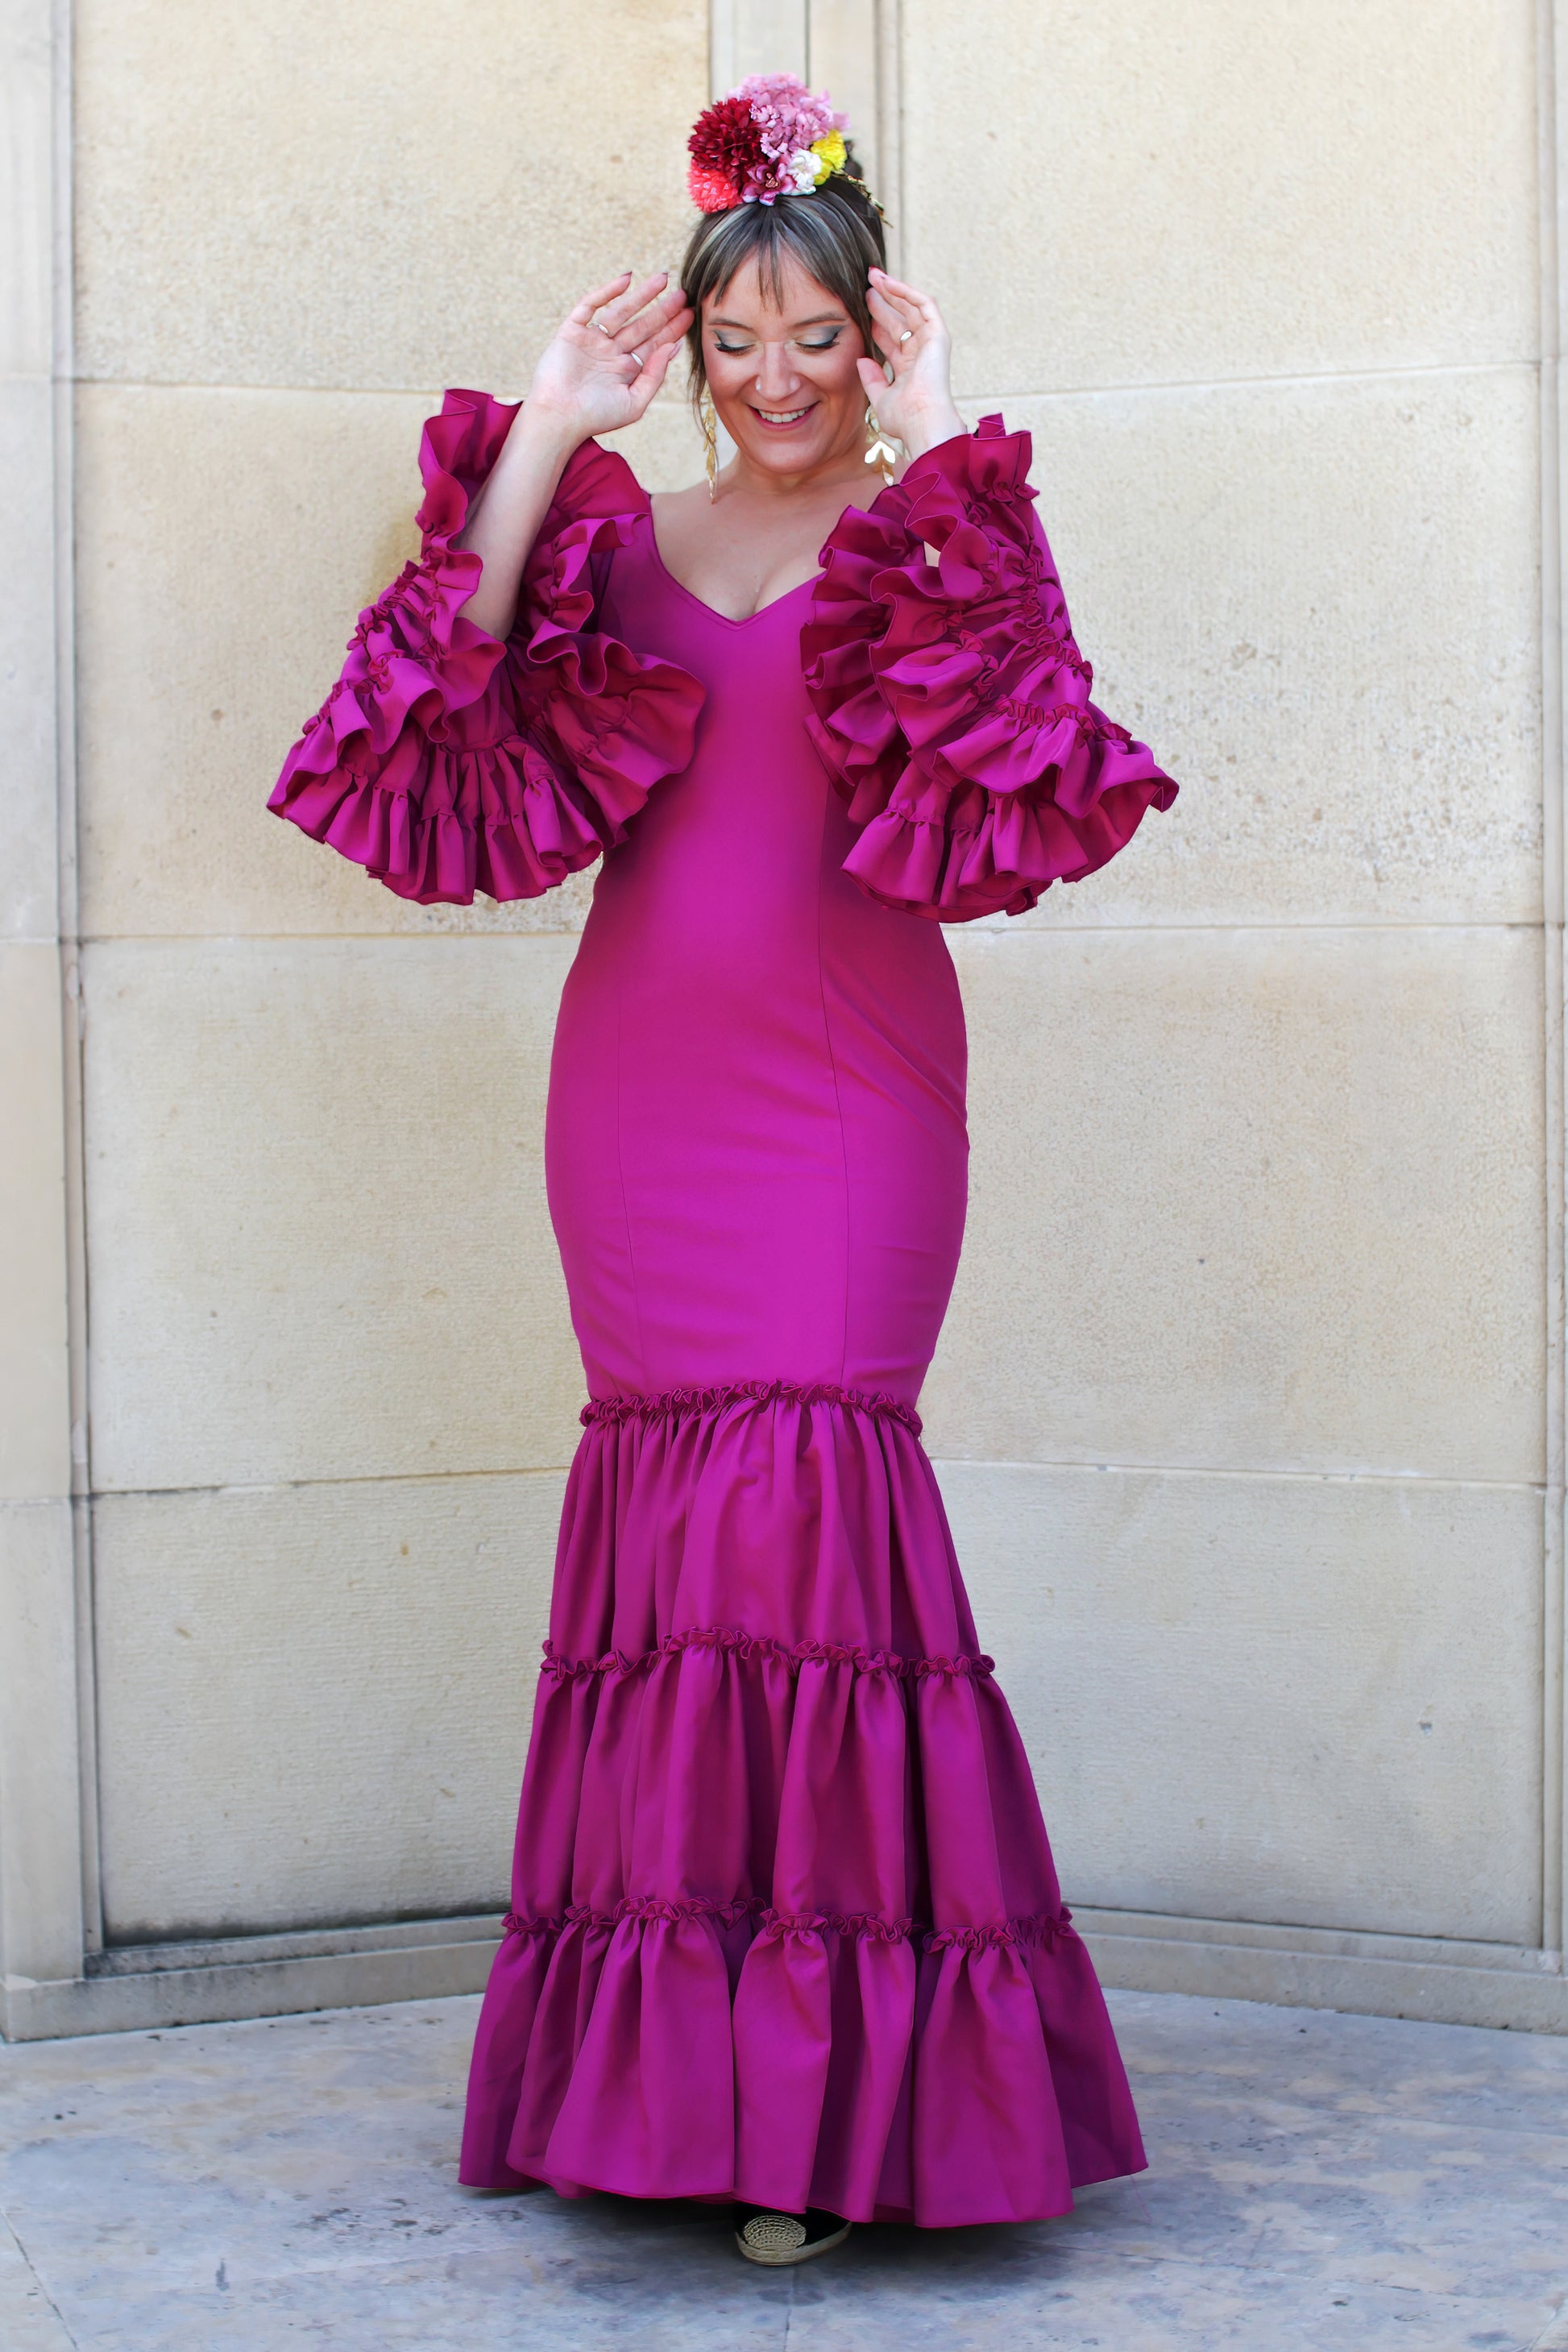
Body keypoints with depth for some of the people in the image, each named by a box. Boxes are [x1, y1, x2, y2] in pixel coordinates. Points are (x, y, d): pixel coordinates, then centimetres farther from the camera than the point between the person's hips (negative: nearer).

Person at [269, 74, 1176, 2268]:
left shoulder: (935, 545, 4)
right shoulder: (624, 538, 13)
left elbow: (1005, 752, -15)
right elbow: (455, 712, -2)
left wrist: (937, 459, -13)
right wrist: (543, 436, -3)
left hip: (842, 1079, -3)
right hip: (643, 1078, 3)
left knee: (807, 1473, -12)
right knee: (679, 1484, 2)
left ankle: (826, 2100, -5)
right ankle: (676, 2067, 12)